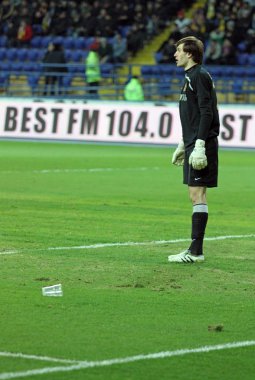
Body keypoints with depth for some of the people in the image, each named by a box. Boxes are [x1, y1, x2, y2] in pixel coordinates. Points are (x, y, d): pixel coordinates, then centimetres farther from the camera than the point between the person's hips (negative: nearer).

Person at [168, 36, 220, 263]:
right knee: (196, 195, 9)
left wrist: (199, 145, -23)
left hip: (202, 145, -10)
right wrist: (183, 145, 27)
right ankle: (195, 250, 12)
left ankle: (196, 251, -10)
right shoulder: (190, 77, 19)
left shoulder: (200, 76, -11)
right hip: (193, 144, 10)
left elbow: (207, 112, -18)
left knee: (197, 194, -10)